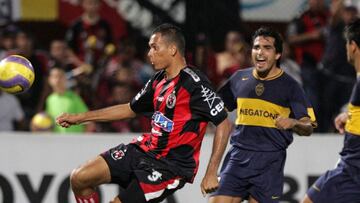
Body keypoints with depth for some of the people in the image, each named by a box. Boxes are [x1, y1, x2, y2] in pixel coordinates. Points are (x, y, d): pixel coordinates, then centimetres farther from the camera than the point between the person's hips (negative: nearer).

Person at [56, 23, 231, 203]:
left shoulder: (193, 83, -17)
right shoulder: (158, 80, 9)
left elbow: (223, 124, -17)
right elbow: (130, 109, 23)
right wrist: (79, 118, 23)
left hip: (171, 166, -8)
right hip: (145, 149, 8)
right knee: (79, 179, -1)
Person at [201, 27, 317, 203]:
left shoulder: (289, 86, 0)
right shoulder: (239, 78, 9)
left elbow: (308, 127, -2)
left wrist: (293, 123, -24)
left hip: (270, 162, -3)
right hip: (238, 155, 3)